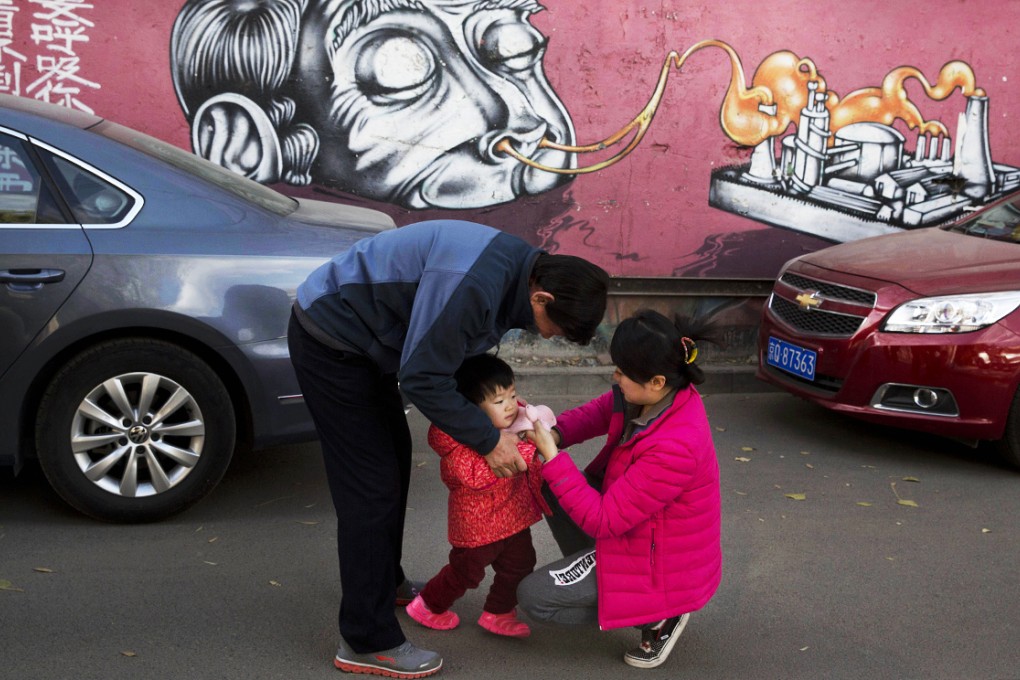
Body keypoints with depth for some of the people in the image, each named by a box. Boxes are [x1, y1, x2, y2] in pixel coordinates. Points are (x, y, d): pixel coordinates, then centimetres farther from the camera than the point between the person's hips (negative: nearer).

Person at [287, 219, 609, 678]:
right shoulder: (474, 284, -33)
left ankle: (387, 582, 40)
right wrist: (487, 439, -18)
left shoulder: (516, 268, -2)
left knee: (394, 458, 20)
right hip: (329, 342, -10)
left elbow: (452, 349, 12)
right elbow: (422, 378, -27)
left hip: (359, 338, 10)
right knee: (371, 486, -7)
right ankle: (367, 643, 3)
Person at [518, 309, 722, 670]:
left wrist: (552, 456, -29)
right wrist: (555, 432, -14)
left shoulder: (675, 448, -37)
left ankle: (659, 615, 1)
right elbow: (599, 412, 6)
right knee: (551, 490, 10)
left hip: (663, 563, -9)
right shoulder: (661, 393, -13)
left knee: (533, 597, -7)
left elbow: (601, 520, -30)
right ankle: (592, 578, 18)